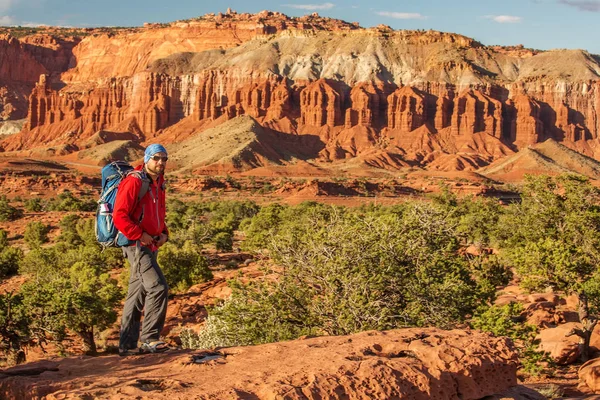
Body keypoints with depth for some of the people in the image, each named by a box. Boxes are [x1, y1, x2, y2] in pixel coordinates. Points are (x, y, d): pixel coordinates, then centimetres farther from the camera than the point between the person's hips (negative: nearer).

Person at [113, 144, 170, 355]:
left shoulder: (158, 185, 16)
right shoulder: (133, 182, -12)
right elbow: (119, 216, -18)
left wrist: (163, 233, 10)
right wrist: (139, 235, -20)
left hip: (150, 246, 9)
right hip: (137, 245, -9)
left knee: (137, 294, 11)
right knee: (158, 287, -17)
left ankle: (126, 345, 17)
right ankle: (149, 339, -11)